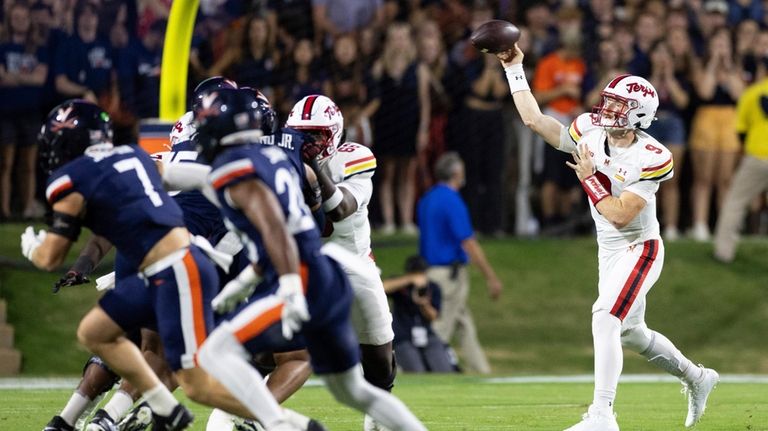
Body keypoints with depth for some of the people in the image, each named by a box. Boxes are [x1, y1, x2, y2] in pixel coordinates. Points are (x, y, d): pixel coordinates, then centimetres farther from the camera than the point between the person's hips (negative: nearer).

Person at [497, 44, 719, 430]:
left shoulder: (650, 159, -22)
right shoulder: (591, 132, -4)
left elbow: (620, 215, -26)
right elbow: (535, 120, 0)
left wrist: (589, 178, -21)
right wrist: (514, 69, -3)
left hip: (639, 250, -8)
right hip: (609, 251, 8)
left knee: (605, 319, -23)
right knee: (630, 333, 18)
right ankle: (696, 378, 41)